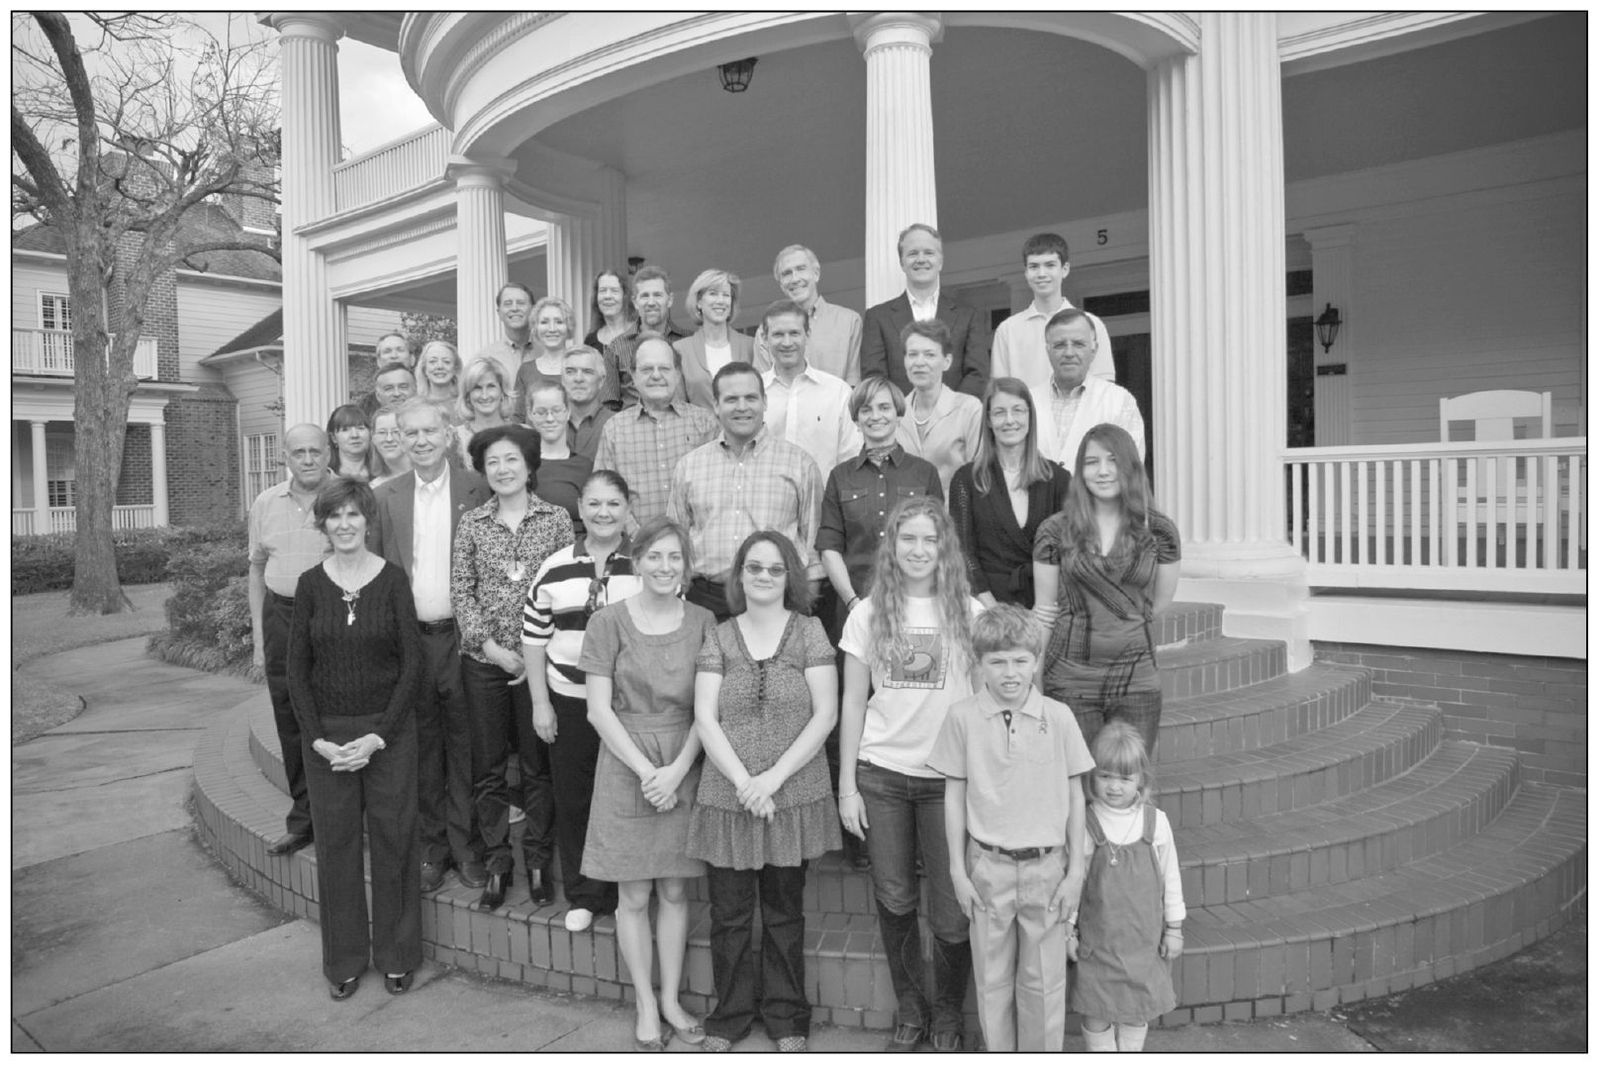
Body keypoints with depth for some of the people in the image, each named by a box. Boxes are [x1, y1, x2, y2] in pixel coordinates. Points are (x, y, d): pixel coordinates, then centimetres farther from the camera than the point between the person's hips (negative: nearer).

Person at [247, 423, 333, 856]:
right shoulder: (266, 504, 8)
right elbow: (256, 569, 14)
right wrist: (258, 637, 11)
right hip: (281, 617, 4)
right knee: (291, 723, 9)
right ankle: (303, 817, 22)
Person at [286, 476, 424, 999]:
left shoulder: (393, 579, -4)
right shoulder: (310, 584, 1)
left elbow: (411, 662, -5)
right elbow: (297, 668, 3)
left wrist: (379, 735, -11)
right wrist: (318, 738, -7)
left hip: (389, 730, -1)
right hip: (326, 733, 2)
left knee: (392, 838, 4)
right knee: (335, 841, 8)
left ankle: (397, 955, 22)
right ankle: (344, 960, 25)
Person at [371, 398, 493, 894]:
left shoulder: (476, 489, 0)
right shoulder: (385, 497, 6)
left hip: (462, 636, -2)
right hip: (407, 639, 2)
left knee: (464, 745, 6)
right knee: (422, 747, 10)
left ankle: (467, 847, 18)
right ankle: (431, 847, 23)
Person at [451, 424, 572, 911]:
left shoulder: (556, 519, 0)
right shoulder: (471, 523, 5)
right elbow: (460, 592, 2)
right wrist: (491, 645, -8)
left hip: (539, 660, -1)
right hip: (483, 660, 2)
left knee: (537, 765, 7)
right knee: (488, 766, 8)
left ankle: (537, 861, 21)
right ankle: (496, 861, 22)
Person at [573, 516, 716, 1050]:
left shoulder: (702, 621, 1)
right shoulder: (609, 621, -5)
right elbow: (599, 710, -7)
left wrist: (677, 770, -12)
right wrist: (646, 770, -12)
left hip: (686, 765, 2)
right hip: (626, 766, -2)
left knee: (676, 890, 11)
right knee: (634, 895, 8)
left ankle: (671, 999, 28)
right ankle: (645, 1004, 24)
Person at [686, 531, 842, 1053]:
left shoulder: (809, 632, -2)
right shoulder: (719, 638, 2)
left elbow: (825, 714, -7)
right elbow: (705, 720, -2)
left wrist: (772, 778, -13)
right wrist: (744, 782, -13)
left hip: (794, 798, -1)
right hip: (726, 798, 1)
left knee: (784, 913, 13)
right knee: (729, 914, 10)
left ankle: (786, 1016, 32)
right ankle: (730, 1015, 31)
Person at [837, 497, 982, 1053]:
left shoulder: (969, 612, -2)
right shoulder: (868, 614, 2)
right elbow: (853, 703, 5)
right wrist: (847, 785, 3)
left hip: (949, 777, -1)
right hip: (881, 773, 2)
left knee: (952, 914, 2)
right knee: (894, 902, 11)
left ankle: (947, 1017, 28)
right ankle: (909, 1012, 33)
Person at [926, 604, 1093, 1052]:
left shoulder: (1058, 717, -8)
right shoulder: (962, 717, -8)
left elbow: (1075, 796, 1)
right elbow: (954, 796, -1)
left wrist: (1075, 871, 1)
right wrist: (958, 870, 0)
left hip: (1047, 867, 0)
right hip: (988, 867, 0)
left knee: (1043, 981, 13)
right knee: (992, 979, 14)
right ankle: (1000, 1053, 34)